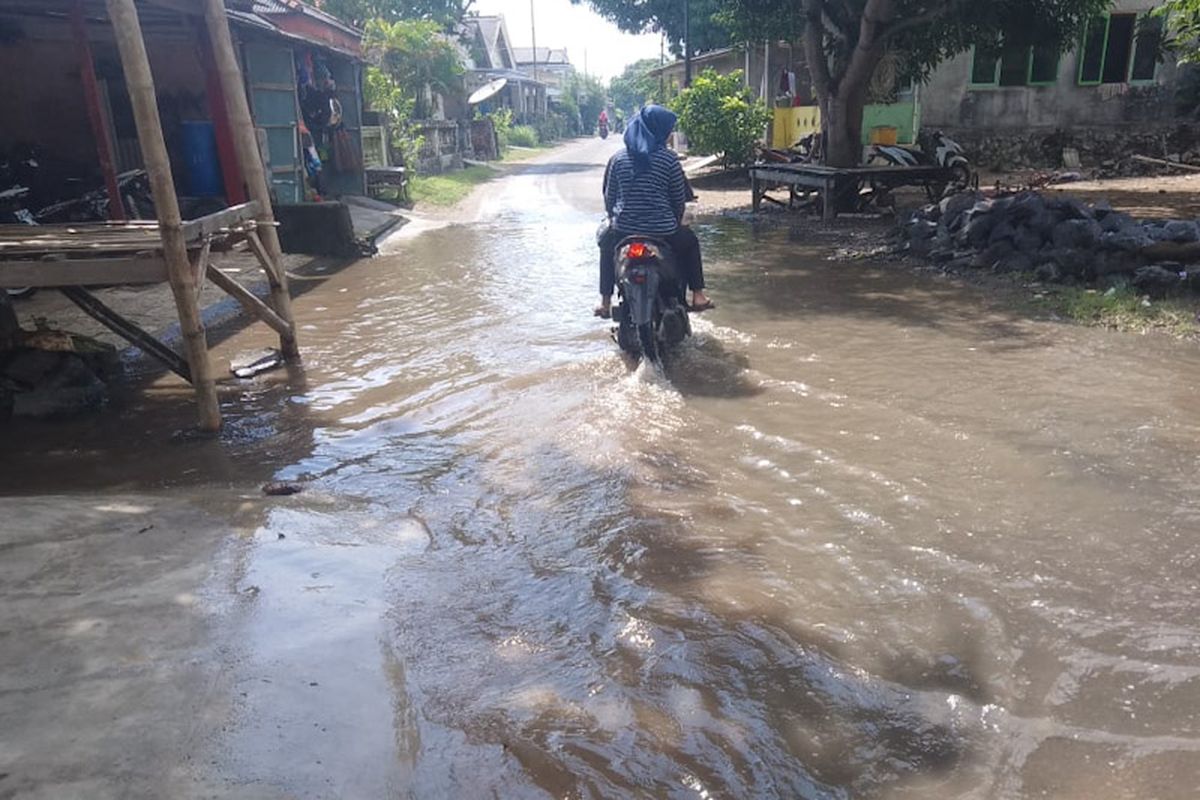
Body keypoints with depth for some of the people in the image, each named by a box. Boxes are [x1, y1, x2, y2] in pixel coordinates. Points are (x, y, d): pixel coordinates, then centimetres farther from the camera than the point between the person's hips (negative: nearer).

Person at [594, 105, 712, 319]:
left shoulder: (618, 158, 1)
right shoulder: (668, 159, -7)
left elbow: (609, 196, 6)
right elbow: (679, 198, 0)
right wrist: (676, 221, 19)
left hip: (624, 229, 2)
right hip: (662, 232, -2)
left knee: (606, 243, 35)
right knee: (690, 241, 30)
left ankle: (605, 302, 30)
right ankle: (697, 296, 24)